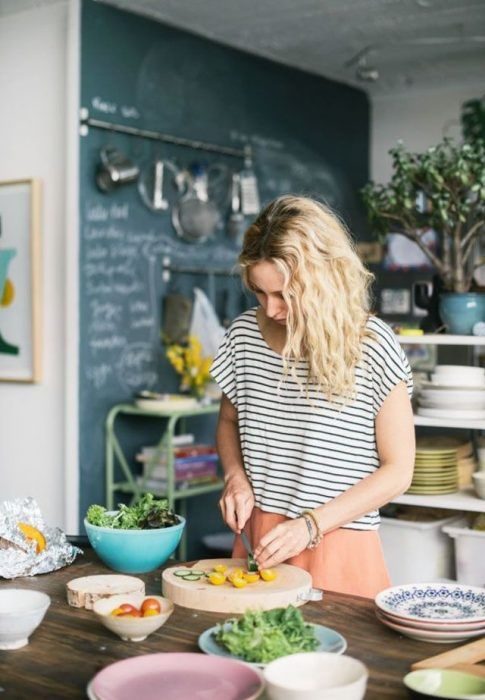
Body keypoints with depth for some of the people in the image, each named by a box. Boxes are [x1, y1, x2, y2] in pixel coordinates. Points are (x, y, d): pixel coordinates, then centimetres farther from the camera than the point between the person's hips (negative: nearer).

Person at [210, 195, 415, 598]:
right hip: (257, 538, 4)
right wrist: (236, 477, -2)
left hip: (338, 548, -4)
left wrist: (311, 525, -16)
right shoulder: (245, 334, 0)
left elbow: (397, 470, -9)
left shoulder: (371, 345, -12)